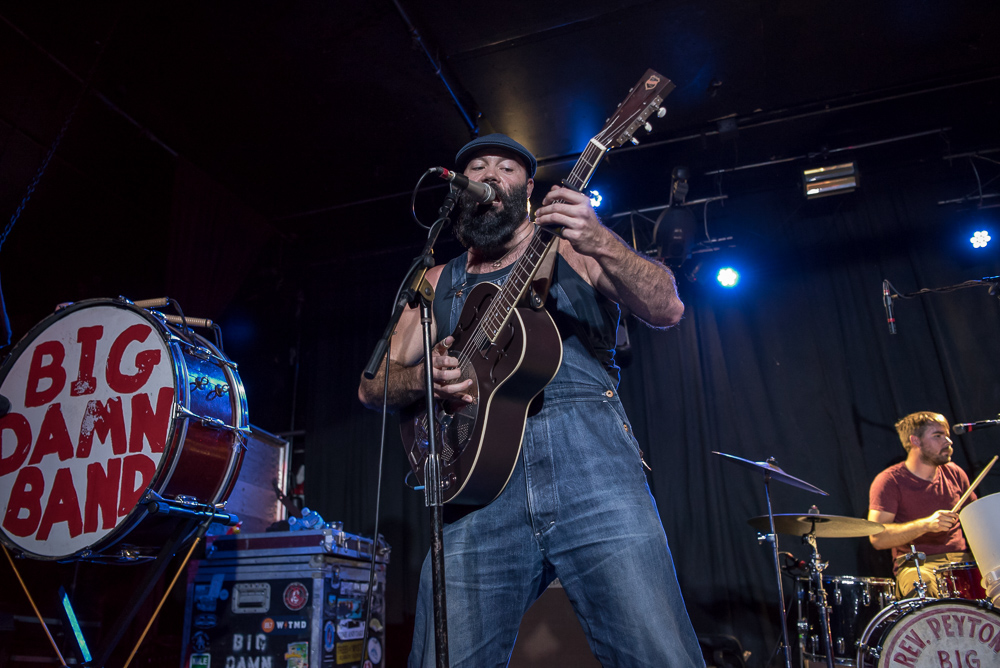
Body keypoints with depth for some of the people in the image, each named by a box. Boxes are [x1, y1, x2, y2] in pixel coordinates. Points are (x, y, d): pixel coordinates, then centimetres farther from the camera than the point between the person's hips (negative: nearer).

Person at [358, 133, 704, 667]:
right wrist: (424, 377, -4)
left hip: (587, 448, -1)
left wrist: (599, 244, -16)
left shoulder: (567, 249, 16)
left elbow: (666, 308, 2)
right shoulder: (438, 282, 23)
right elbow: (372, 385, 19)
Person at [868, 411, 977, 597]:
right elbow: (877, 538, -17)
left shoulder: (954, 473, 11)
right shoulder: (889, 481, -8)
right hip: (915, 564, -6)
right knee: (926, 592, -38)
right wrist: (926, 524, -28)